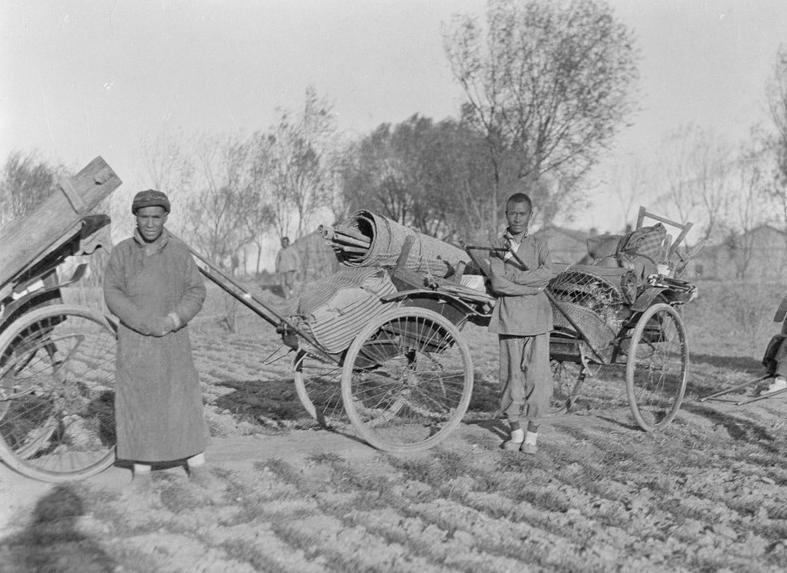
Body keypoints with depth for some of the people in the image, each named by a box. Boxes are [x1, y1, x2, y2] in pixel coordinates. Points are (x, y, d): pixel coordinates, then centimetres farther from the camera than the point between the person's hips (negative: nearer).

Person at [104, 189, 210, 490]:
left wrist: (175, 318, -17)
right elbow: (113, 294, -6)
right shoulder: (122, 252, 0)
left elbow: (196, 291, 1)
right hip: (135, 339, 0)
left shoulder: (179, 251, 2)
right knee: (137, 401, 4)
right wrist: (148, 324, -17)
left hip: (174, 340, 0)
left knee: (183, 399, 3)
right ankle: (142, 468, 17)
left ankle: (196, 462, 17)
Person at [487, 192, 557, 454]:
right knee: (511, 376, 3)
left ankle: (532, 433, 9)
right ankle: (515, 431, 17)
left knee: (537, 376, -3)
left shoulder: (539, 245, 10)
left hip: (537, 318, 0)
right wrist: (532, 287, -11)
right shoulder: (498, 246, 7)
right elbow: (497, 283, -7)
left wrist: (514, 278, -12)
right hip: (509, 319, 0)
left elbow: (549, 272, -10)